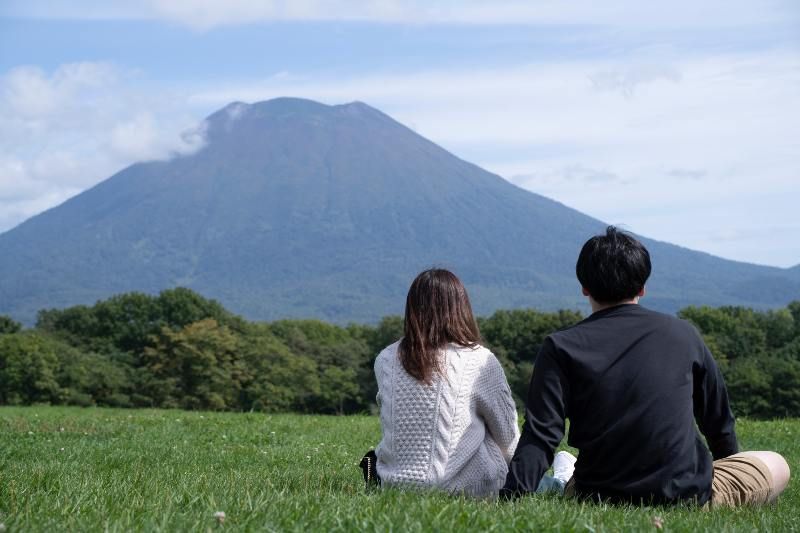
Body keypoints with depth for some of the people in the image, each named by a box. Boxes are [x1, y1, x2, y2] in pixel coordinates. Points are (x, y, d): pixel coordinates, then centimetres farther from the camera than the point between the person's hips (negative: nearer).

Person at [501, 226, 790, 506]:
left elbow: (539, 437, -14)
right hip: (688, 494, -2)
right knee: (777, 465, 18)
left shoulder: (560, 348, -5)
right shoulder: (683, 334, 1)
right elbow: (718, 420, 13)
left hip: (597, 498, 3)